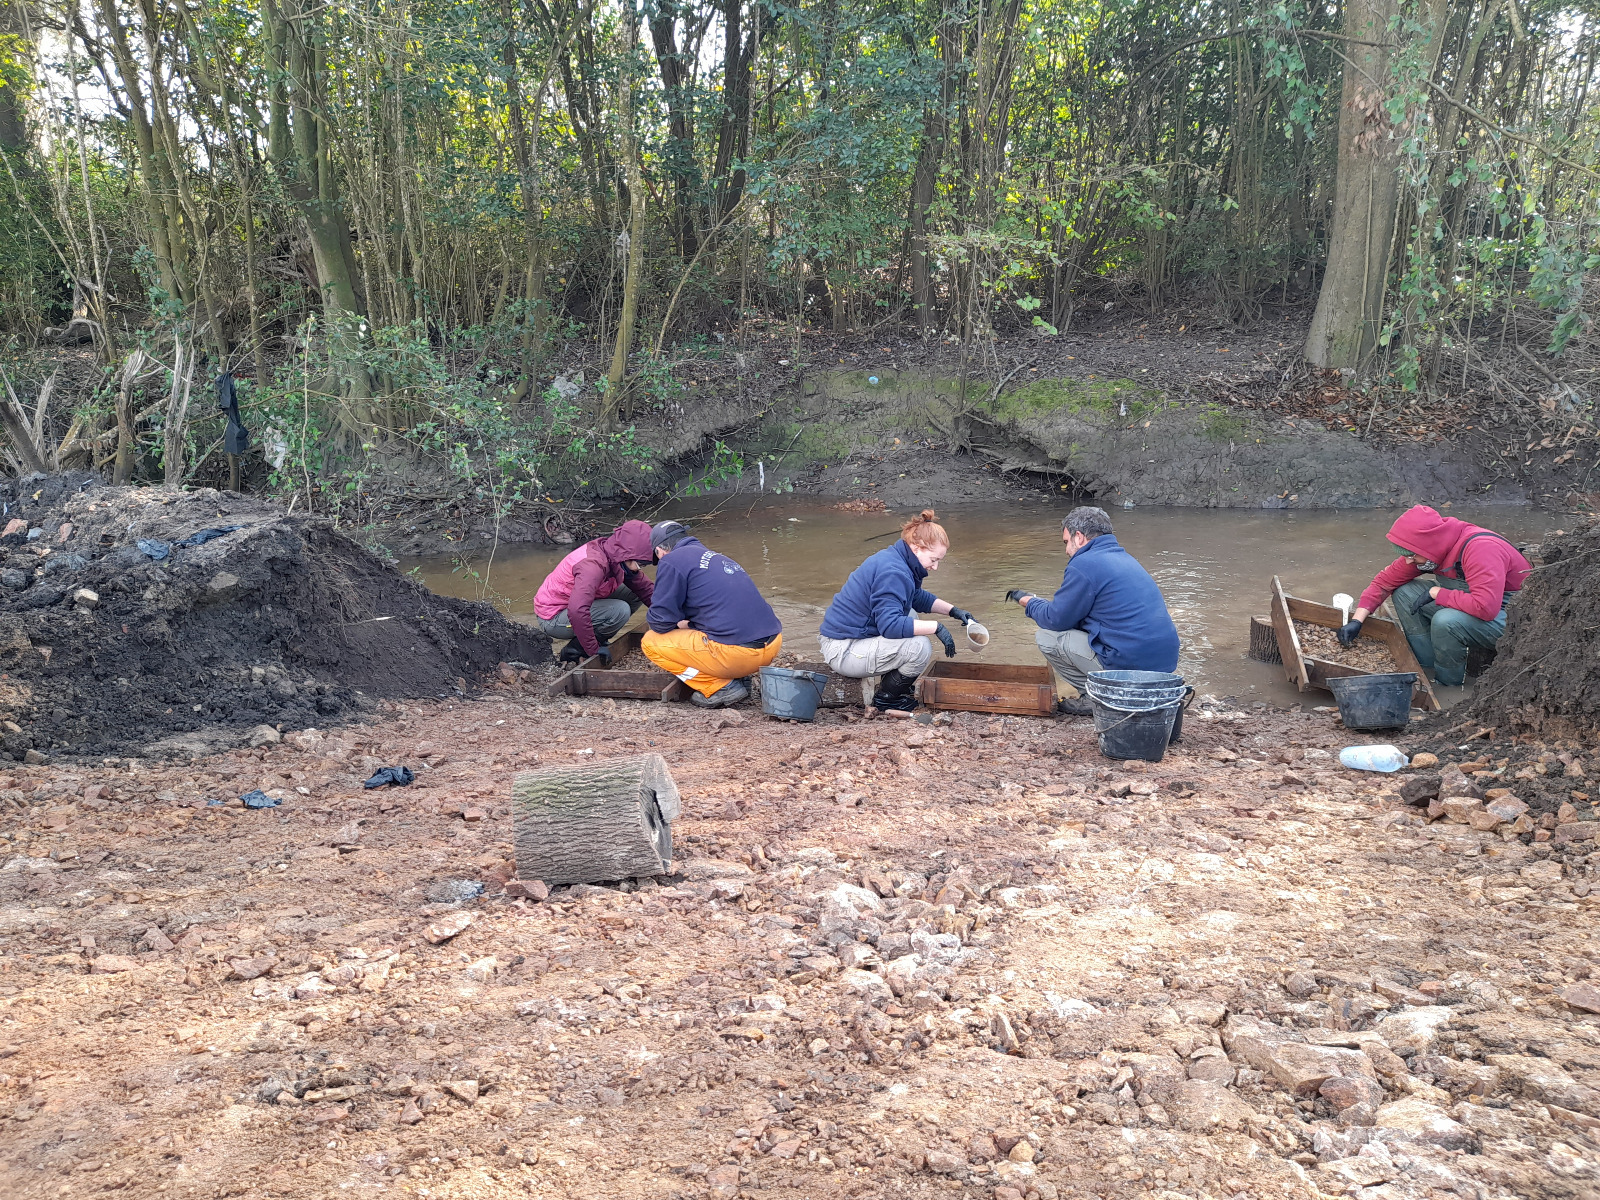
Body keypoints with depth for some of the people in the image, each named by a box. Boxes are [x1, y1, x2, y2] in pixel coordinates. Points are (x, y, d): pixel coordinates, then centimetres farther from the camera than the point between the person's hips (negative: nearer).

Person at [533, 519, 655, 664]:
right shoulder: (594, 564, -32)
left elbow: (643, 587, 9)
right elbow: (577, 611, -42)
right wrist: (593, 648, -32)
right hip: (552, 618, -9)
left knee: (634, 595, 0)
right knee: (620, 611, -26)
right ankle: (574, 651, -10)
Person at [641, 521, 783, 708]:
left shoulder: (671, 561, 0)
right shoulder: (716, 557, 24)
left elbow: (661, 621, -1)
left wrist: (678, 625, 20)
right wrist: (687, 624, 44)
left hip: (737, 653, -9)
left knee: (651, 642, 6)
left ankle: (722, 687, 0)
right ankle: (738, 679, 13)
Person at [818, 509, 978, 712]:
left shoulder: (894, 559, 9)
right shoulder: (893, 573, -23)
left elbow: (919, 597, 25)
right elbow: (890, 624, -32)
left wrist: (953, 611, 13)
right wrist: (936, 628, -26)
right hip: (843, 652, -11)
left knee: (911, 619, 24)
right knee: (920, 648, -22)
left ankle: (893, 686, 20)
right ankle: (885, 698, 1)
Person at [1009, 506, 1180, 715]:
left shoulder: (1084, 565, -11)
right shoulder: (1125, 558, 19)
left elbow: (1056, 619, -5)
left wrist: (1029, 602, 15)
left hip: (1132, 665, -9)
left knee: (1046, 637, 0)